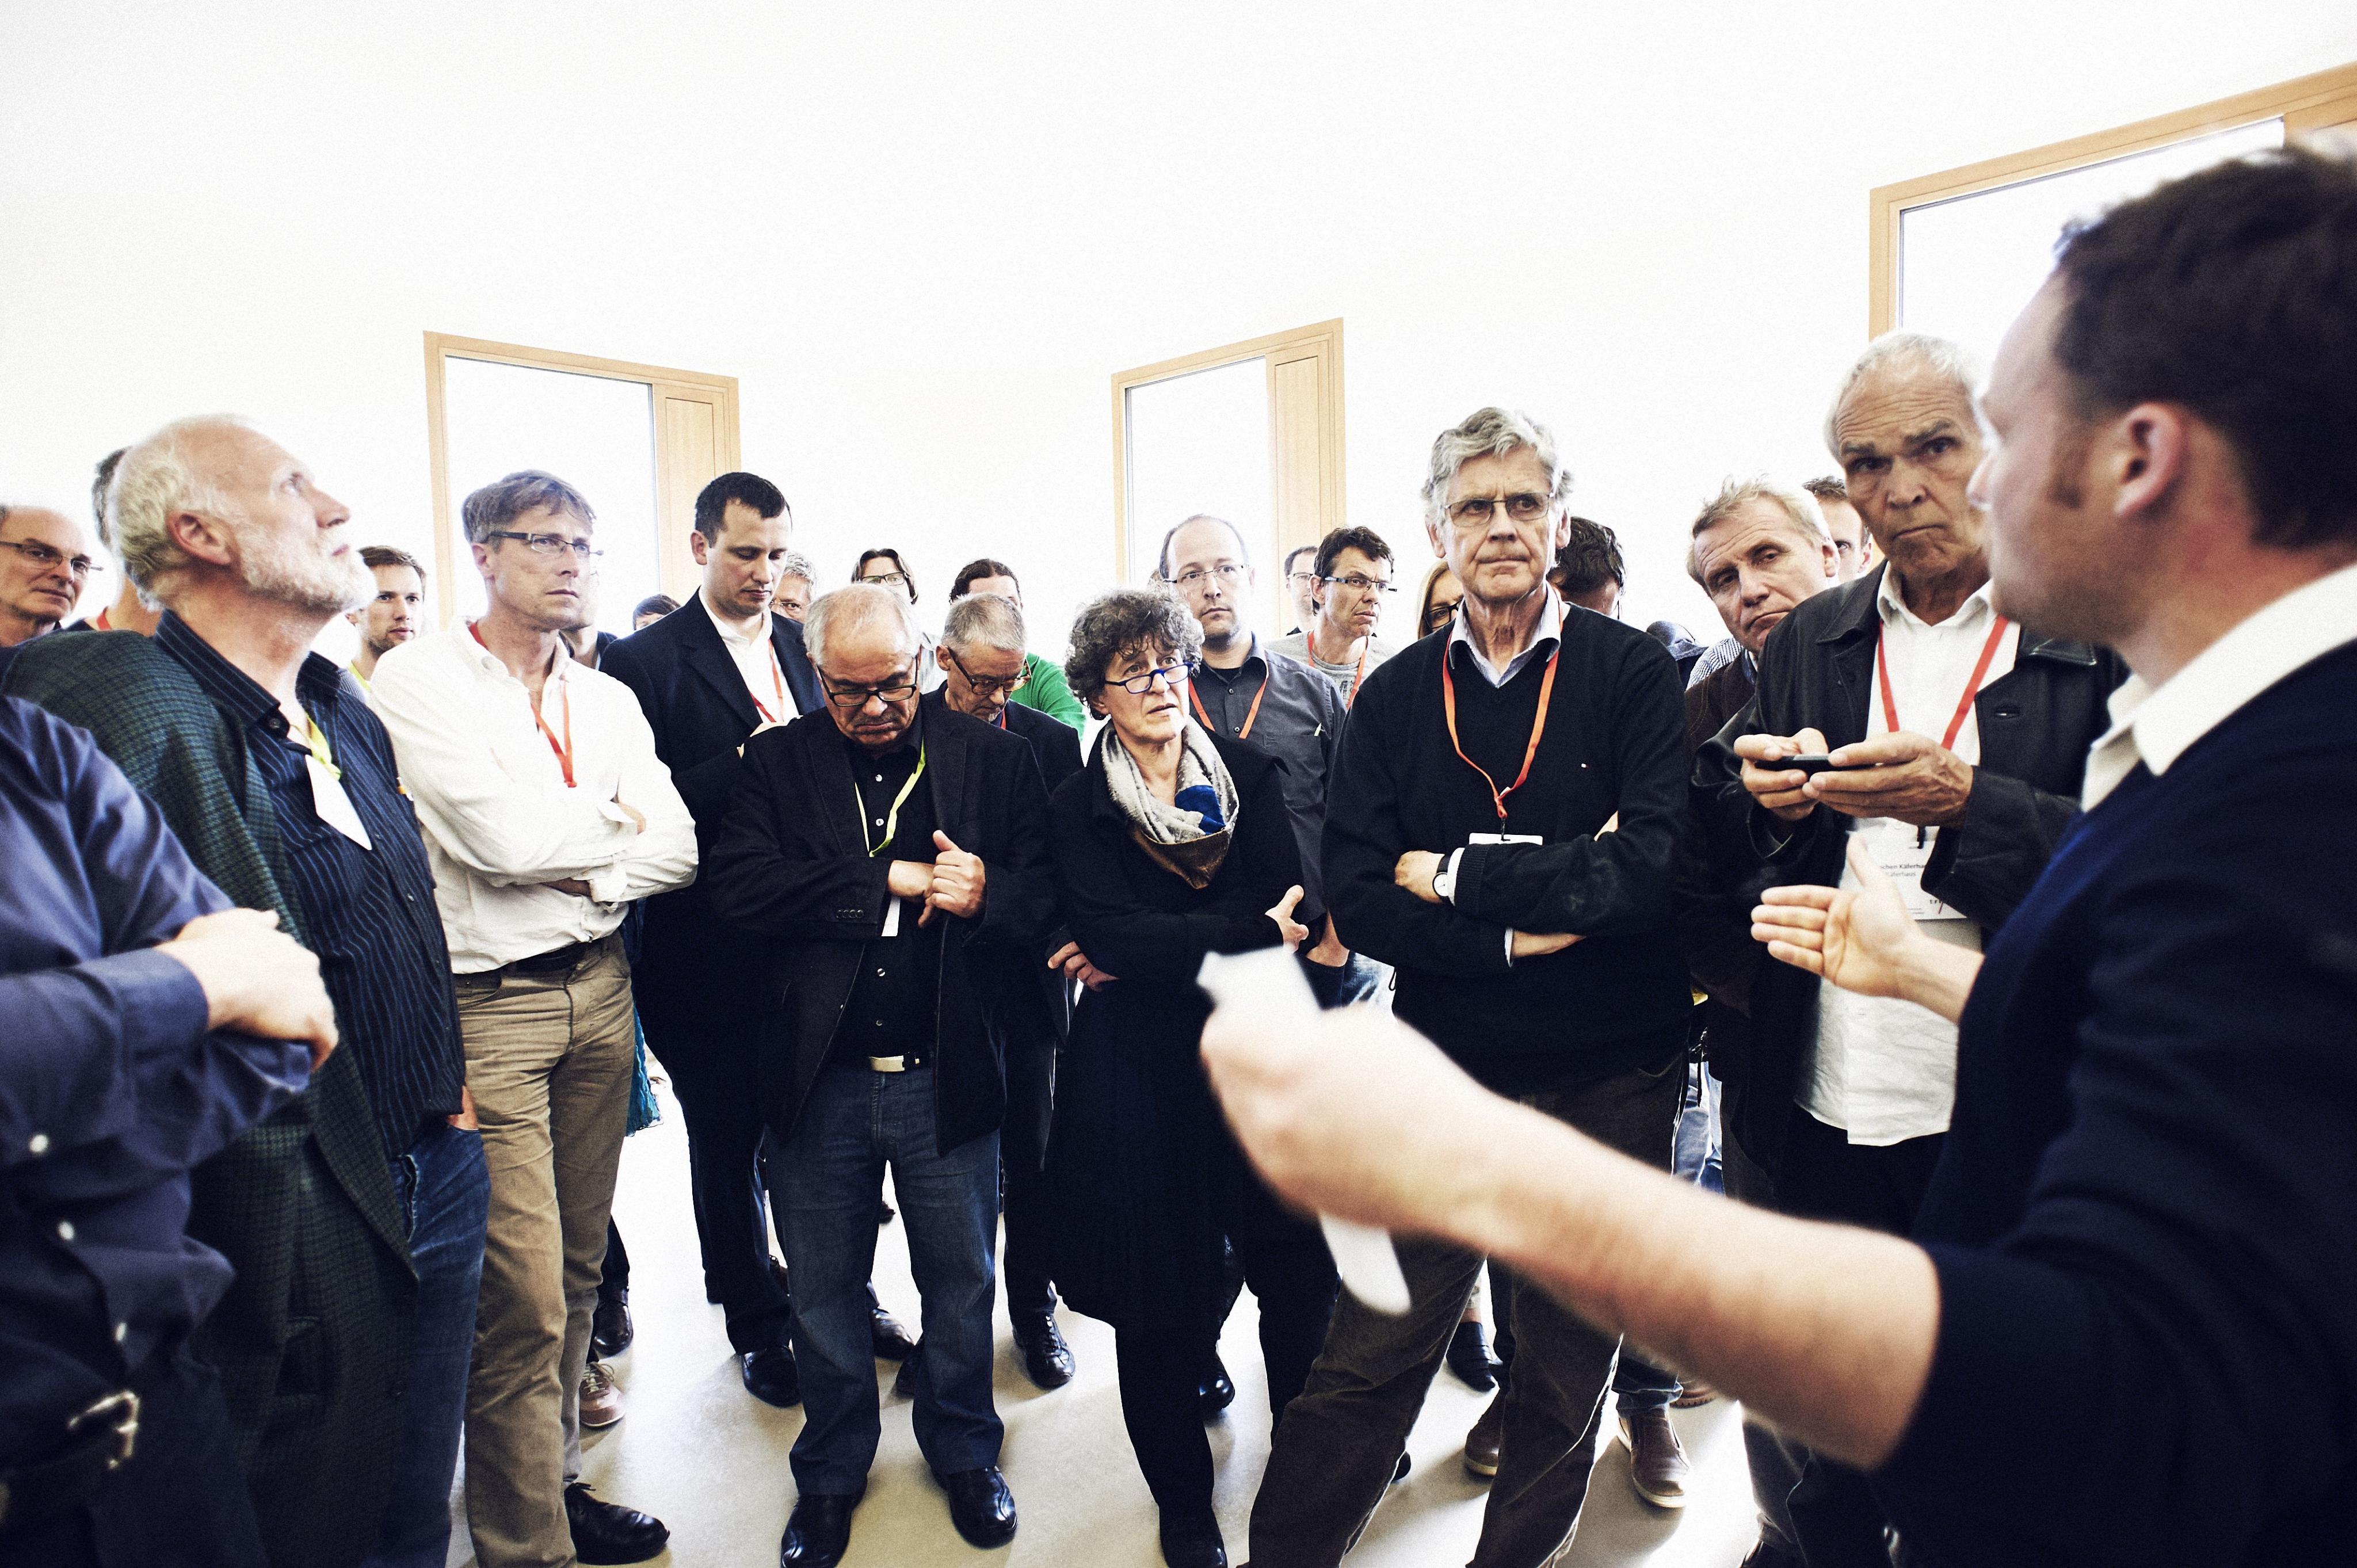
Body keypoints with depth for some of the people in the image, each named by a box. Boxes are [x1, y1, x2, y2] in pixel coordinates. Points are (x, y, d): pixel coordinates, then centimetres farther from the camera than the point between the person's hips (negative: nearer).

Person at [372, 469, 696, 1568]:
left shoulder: (608, 699, 11)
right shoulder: (419, 678, -7)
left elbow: (676, 849, 4)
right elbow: (504, 838, -19)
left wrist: (580, 870, -12)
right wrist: (615, 818, -3)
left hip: (599, 987, 6)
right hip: (487, 1003, -5)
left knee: (576, 1265, 16)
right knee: (523, 1296, -1)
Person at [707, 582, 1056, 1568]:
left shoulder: (992, 758, -2)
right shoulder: (778, 762, 0)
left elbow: (1046, 895, -6)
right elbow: (739, 887, -14)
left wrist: (986, 895, -28)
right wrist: (889, 880, -16)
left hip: (947, 1076, 0)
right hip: (820, 1078, 1)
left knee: (960, 1284, 17)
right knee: (823, 1293, 18)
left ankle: (964, 1451, 43)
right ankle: (831, 1473, 42)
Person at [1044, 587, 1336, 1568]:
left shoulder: (1250, 775, 5)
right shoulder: (1081, 806, -1)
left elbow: (1292, 901, -5)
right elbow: (1110, 934, -15)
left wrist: (1154, 953, -13)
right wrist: (1257, 934, -15)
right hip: (1141, 1073, -2)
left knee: (1299, 1270, 7)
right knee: (1163, 1294, 9)